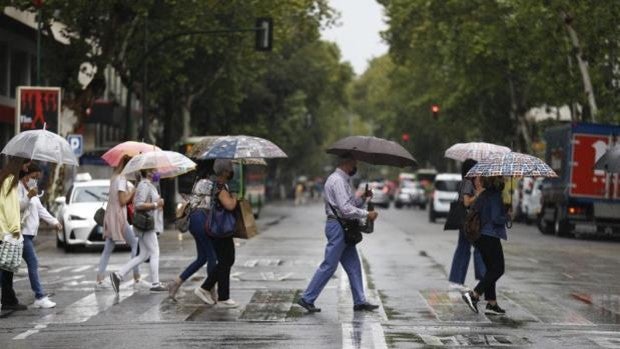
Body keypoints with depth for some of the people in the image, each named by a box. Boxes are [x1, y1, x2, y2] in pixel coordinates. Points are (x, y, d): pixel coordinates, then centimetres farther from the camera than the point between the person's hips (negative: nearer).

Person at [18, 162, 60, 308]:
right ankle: (40, 297, -16)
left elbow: (40, 209, 26)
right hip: (22, 232, -10)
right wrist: (28, 197, -31)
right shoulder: (19, 187, -8)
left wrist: (54, 221, 19)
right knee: (33, 263, -14)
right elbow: (16, 206, -20)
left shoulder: (31, 189, 23)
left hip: (29, 232, 10)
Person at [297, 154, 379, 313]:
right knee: (329, 266, -6)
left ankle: (360, 301, 13)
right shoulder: (337, 180, -15)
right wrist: (367, 214, -17)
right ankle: (307, 298, -1)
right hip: (337, 226, -11)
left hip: (344, 228, 11)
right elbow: (346, 209, -22)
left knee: (353, 266, 10)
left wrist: (362, 198, 6)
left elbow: (350, 204, 19)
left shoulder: (343, 180, 19)